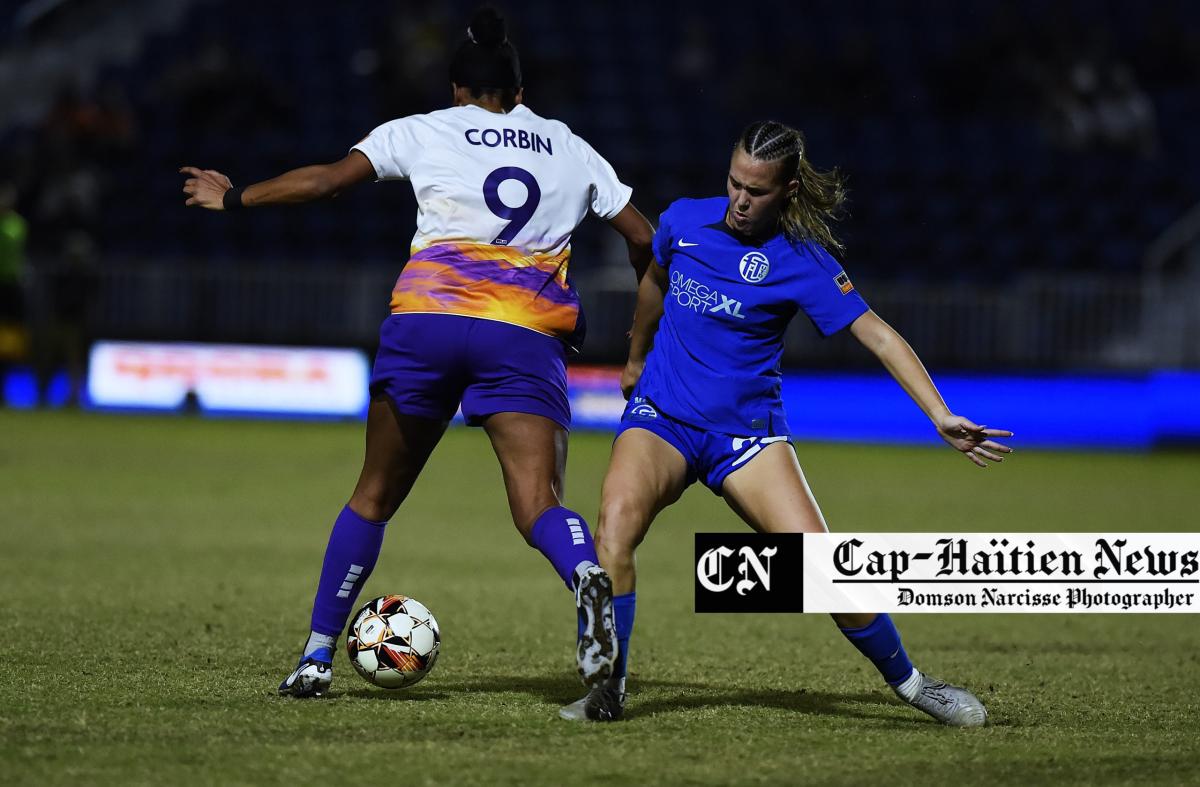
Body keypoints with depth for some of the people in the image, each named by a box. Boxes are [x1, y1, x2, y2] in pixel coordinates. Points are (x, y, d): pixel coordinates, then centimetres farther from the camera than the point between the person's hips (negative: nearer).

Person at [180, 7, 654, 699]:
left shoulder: (424, 132, 13)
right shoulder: (570, 149, 19)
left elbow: (327, 179, 8)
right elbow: (643, 238, 21)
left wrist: (233, 199, 22)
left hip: (426, 319, 0)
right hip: (526, 336, 0)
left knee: (374, 498, 15)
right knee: (539, 505, -11)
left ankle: (318, 656, 17)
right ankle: (589, 577, -45)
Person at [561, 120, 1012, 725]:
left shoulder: (802, 262, -10)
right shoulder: (684, 221, -1)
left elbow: (878, 336, -11)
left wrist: (941, 416, -22)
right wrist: (635, 360, 36)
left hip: (746, 433, -1)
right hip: (660, 418, 1)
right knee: (617, 521, -30)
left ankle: (908, 682, 10)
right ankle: (608, 689, -19)